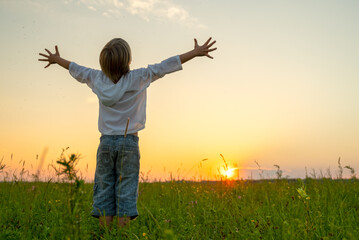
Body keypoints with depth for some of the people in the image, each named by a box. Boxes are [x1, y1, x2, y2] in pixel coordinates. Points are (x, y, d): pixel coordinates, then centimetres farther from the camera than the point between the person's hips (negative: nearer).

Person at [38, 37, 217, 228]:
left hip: (106, 142, 3)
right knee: (126, 190, 1)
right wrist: (196, 52, 1)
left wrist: (57, 59, 39)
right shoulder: (139, 78, -8)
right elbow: (165, 66, -5)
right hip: (129, 142, -3)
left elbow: (76, 70, 19)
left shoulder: (98, 79, 3)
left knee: (103, 190, 7)